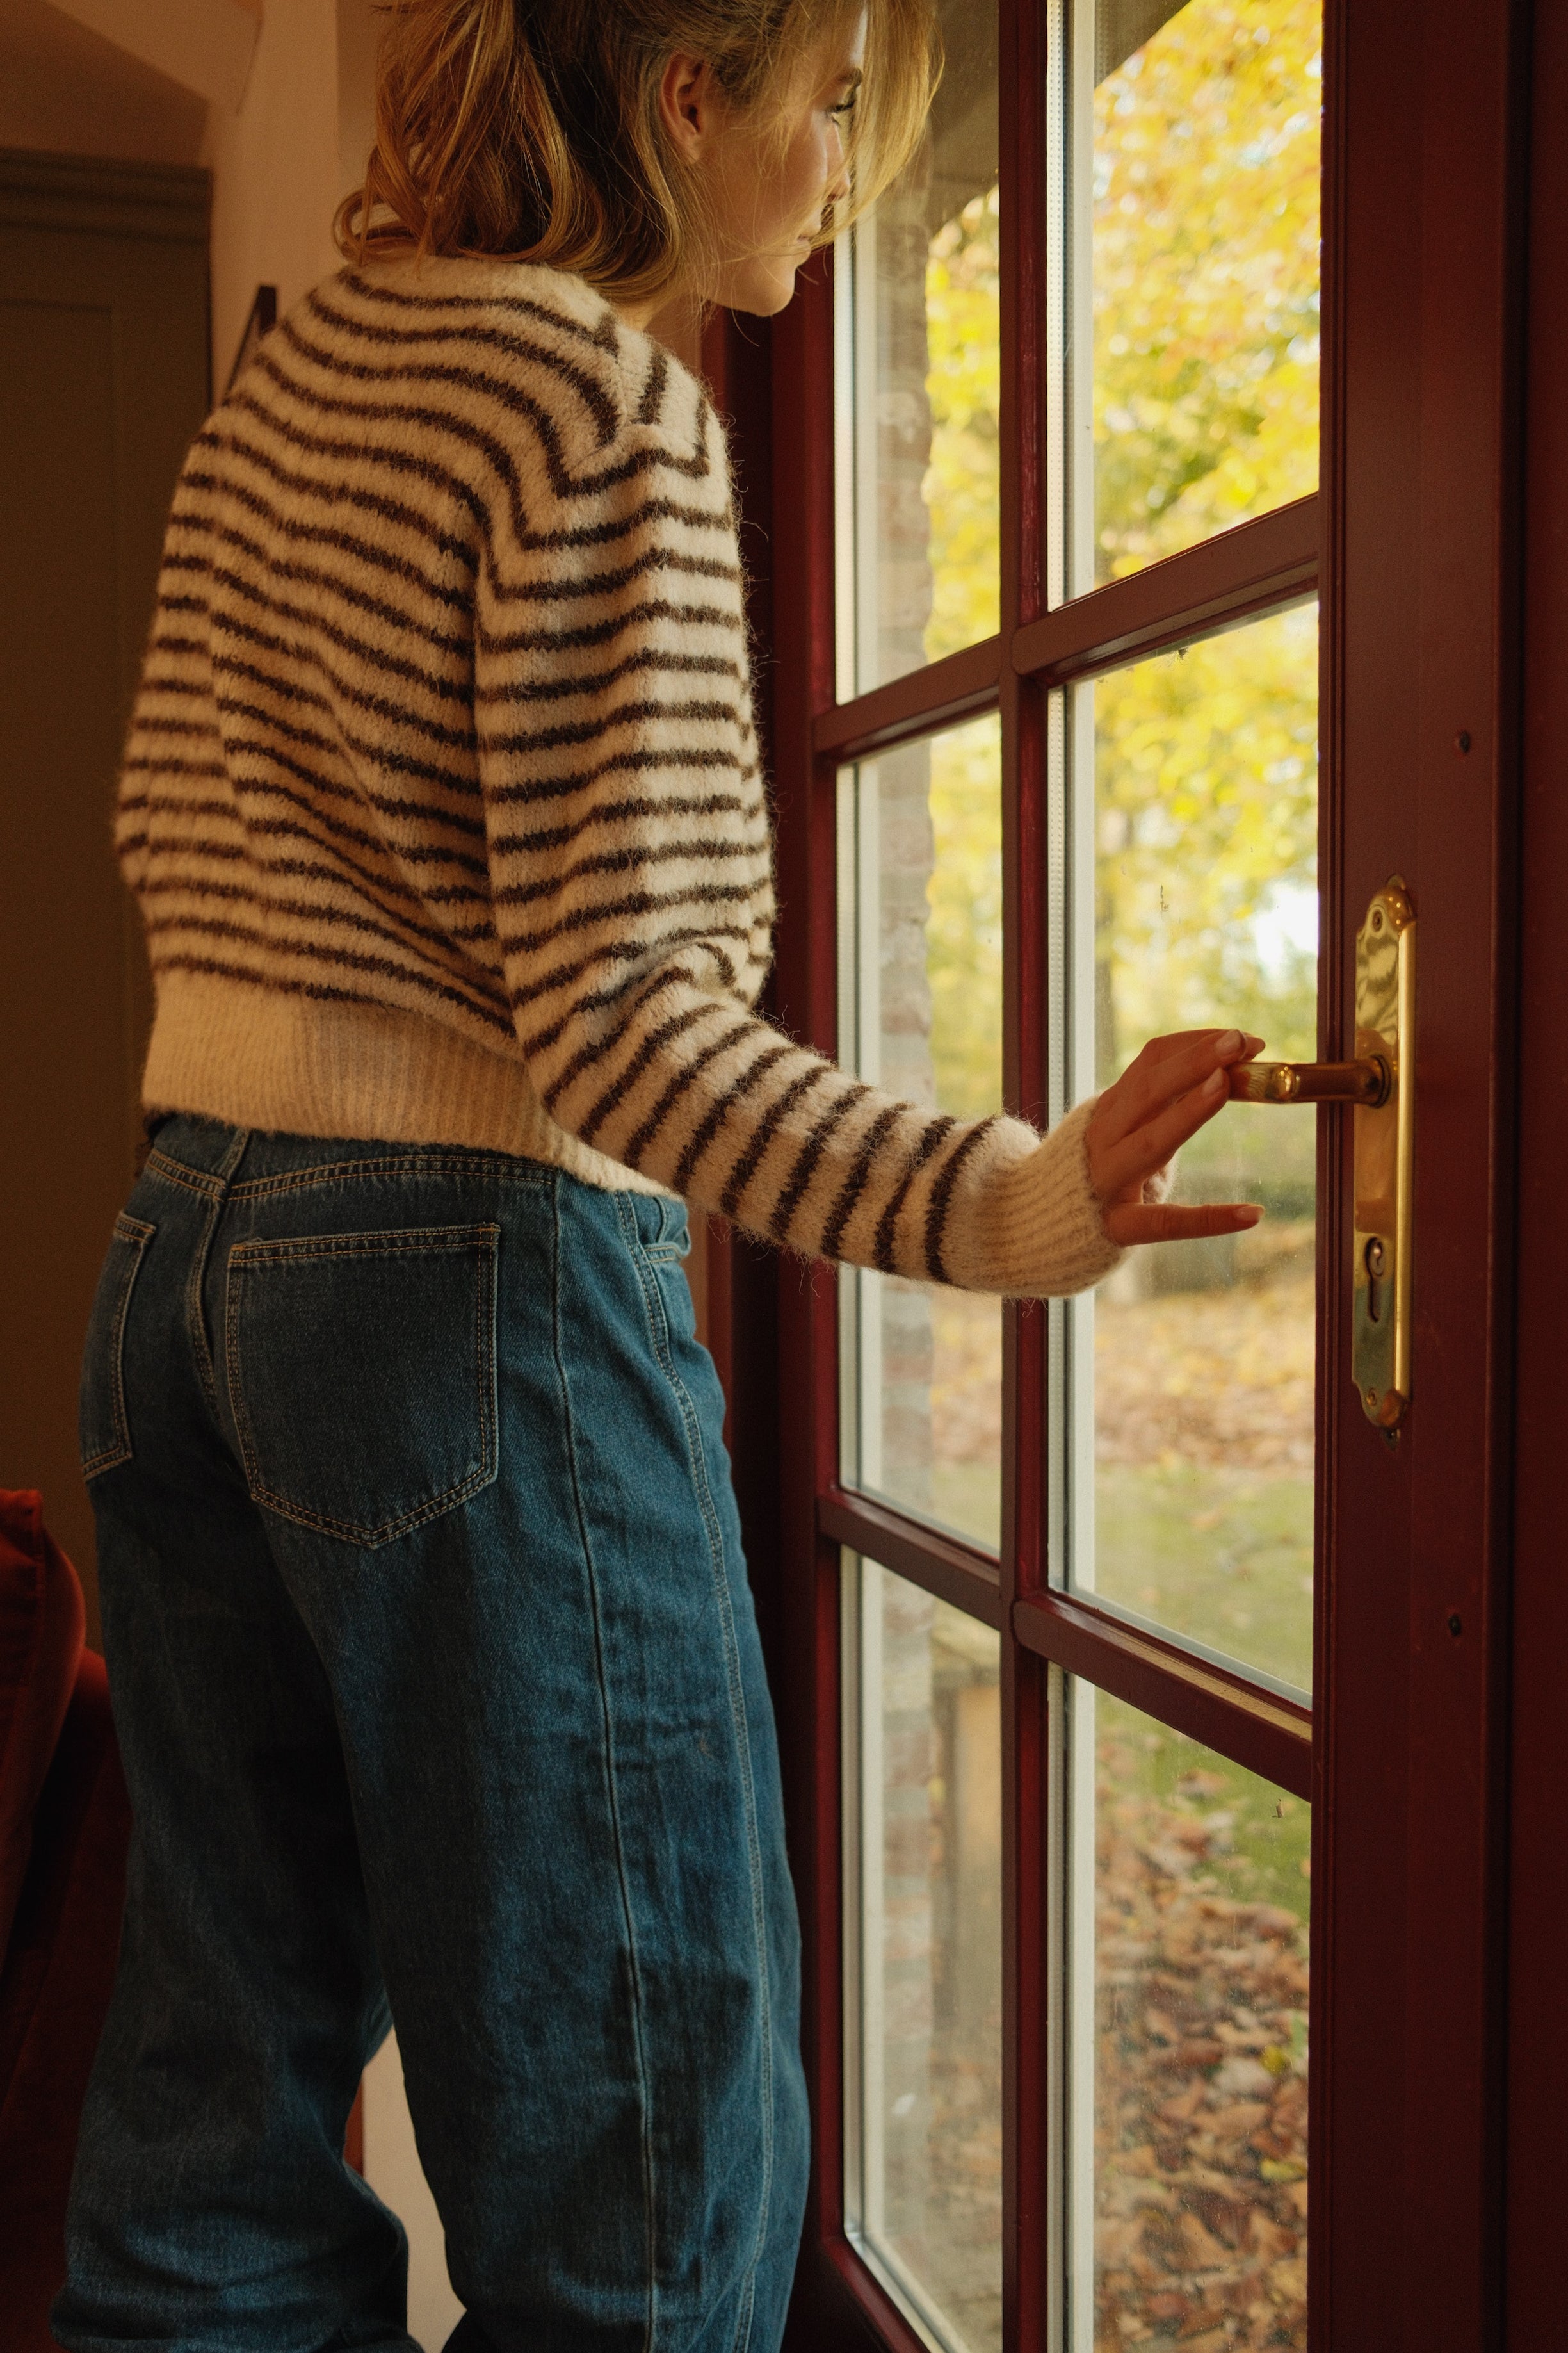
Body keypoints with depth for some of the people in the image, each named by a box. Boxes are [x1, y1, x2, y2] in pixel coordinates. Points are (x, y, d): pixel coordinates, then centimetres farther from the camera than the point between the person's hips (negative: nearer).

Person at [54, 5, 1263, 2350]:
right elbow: (611, 1008, -19)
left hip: (184, 1250, 9)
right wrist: (992, 1205, -29)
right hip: (477, 1282, -9)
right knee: (647, 2164, 7)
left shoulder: (278, 389, 14)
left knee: (225, 2117, 19)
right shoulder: (613, 405, -11)